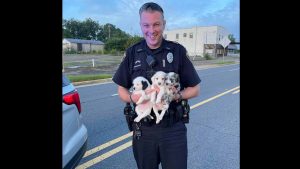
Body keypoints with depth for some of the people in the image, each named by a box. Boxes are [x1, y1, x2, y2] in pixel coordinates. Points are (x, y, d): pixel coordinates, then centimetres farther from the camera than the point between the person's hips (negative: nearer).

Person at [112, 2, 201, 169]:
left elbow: (195, 89, 0)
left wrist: (176, 96, -19)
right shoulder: (132, 53, 1)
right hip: (143, 130, 2)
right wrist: (133, 97, -16)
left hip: (174, 129, -1)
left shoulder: (178, 51, -5)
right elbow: (122, 90, 6)